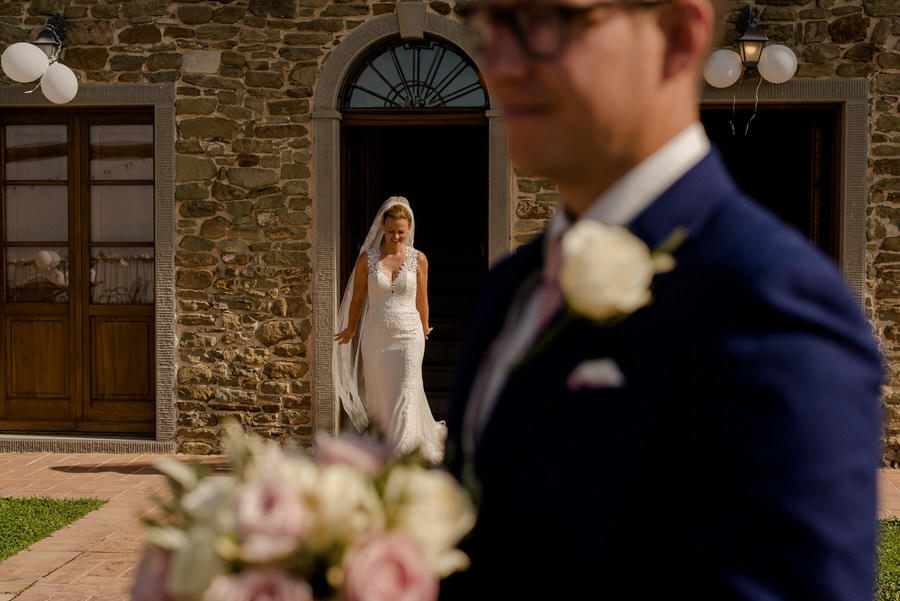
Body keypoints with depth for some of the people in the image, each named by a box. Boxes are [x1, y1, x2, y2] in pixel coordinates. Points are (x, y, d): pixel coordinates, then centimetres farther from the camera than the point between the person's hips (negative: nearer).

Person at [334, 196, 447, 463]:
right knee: (379, 401, 7)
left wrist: (424, 329, 24)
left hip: (408, 337, -1)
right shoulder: (367, 258, 0)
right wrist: (351, 329, 22)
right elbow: (357, 298, 12)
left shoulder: (418, 259, 0)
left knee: (405, 400, -6)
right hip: (375, 338, 1)